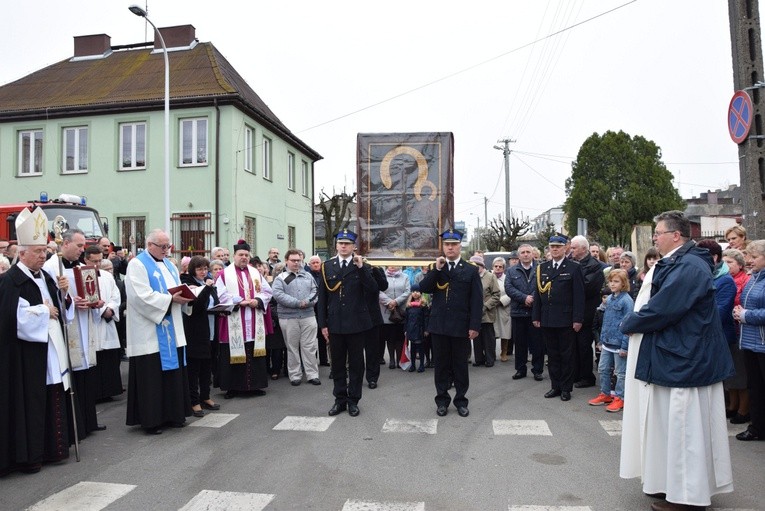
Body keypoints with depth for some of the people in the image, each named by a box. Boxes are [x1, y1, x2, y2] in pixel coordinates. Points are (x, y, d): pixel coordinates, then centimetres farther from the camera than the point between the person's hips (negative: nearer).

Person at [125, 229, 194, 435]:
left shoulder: (169, 265, 18)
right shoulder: (137, 265, -7)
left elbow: (178, 289, 21)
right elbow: (142, 296, -19)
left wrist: (184, 296, -2)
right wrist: (170, 299, -20)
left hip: (172, 330, 8)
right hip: (150, 332, -7)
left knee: (173, 372, 10)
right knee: (151, 375, -2)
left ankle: (173, 414, 20)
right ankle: (151, 419, 8)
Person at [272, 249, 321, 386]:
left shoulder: (308, 276, 13)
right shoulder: (280, 278, 2)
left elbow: (315, 291, 6)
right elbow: (278, 295, -12)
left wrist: (307, 301, -15)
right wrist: (298, 303, -17)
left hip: (308, 316, 2)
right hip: (288, 317, -2)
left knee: (309, 346, 3)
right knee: (292, 348, 6)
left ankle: (312, 374, 10)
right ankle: (295, 375, 16)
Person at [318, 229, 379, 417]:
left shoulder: (363, 267, 1)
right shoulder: (327, 266, 5)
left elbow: (374, 291, -13)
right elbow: (322, 297, 5)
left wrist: (361, 268, -20)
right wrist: (323, 324, 1)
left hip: (356, 323, -2)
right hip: (335, 323, 2)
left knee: (356, 363, 7)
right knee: (337, 364, 11)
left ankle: (353, 400, 19)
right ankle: (340, 400, 23)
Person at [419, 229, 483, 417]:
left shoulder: (471, 270, 2)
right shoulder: (434, 268, 9)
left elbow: (476, 300, -2)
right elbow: (423, 288, -5)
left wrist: (475, 326, -9)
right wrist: (436, 269, -14)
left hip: (461, 326, -2)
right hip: (439, 325, 2)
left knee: (460, 365, 8)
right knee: (441, 364, 9)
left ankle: (461, 400, 21)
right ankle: (442, 400, 21)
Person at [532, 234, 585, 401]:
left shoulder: (574, 267, -3)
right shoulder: (542, 268, 9)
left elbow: (579, 295, -7)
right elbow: (537, 293, 9)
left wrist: (578, 319, -11)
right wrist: (536, 316, 5)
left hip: (566, 320, -4)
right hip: (547, 320, 4)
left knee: (566, 355, 6)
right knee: (552, 355, 12)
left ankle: (566, 388, 17)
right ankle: (555, 386, 22)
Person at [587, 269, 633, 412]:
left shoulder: (626, 300, -14)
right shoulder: (609, 299, 8)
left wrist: (625, 346, -16)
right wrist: (602, 340, 16)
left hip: (619, 343, -7)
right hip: (607, 342, 7)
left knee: (620, 372, 6)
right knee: (603, 369, 14)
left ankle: (619, 398, 18)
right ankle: (605, 394, 28)